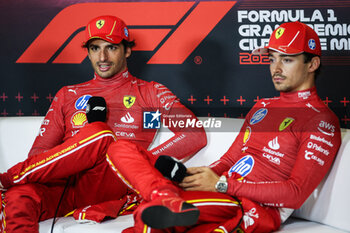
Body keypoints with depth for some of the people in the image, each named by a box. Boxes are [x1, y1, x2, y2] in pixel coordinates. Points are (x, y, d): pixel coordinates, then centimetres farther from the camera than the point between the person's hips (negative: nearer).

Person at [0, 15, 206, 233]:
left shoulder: (150, 93, 16)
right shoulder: (68, 95, 25)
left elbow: (196, 136, 3)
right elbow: (40, 149, 19)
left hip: (113, 186, -2)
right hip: (63, 189, 2)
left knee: (99, 134, -32)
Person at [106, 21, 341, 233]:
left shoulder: (322, 121, -2)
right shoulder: (262, 107, 26)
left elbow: (295, 194, -11)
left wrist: (221, 184, -12)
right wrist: (202, 175, 0)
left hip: (256, 210, -9)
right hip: (222, 198, 9)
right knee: (120, 149, -11)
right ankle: (170, 201, -33)